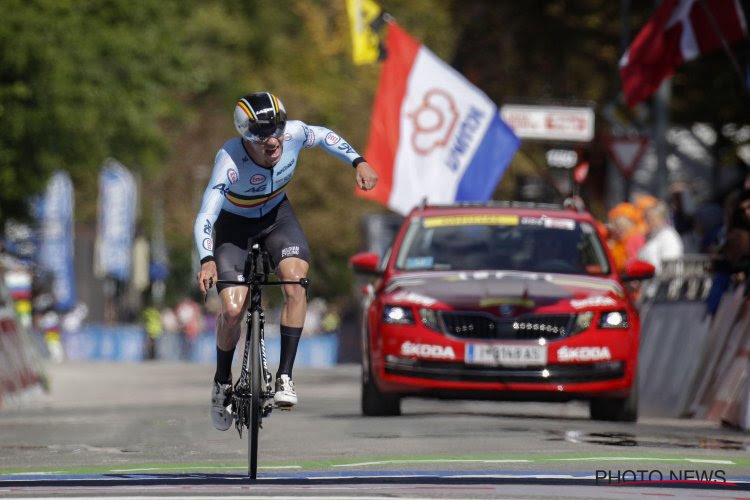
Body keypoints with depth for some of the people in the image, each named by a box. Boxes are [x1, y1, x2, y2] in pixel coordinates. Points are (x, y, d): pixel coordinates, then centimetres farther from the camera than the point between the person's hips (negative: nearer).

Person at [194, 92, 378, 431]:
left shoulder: (294, 134, -26)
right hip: (234, 225, -3)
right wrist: (207, 261, -57)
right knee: (232, 310, -16)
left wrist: (359, 163, -12)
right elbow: (205, 218, -42)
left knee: (295, 282, -26)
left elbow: (324, 136, -1)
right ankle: (222, 384, 11)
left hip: (276, 215, 3)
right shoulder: (230, 161, -36)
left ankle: (285, 377, -20)